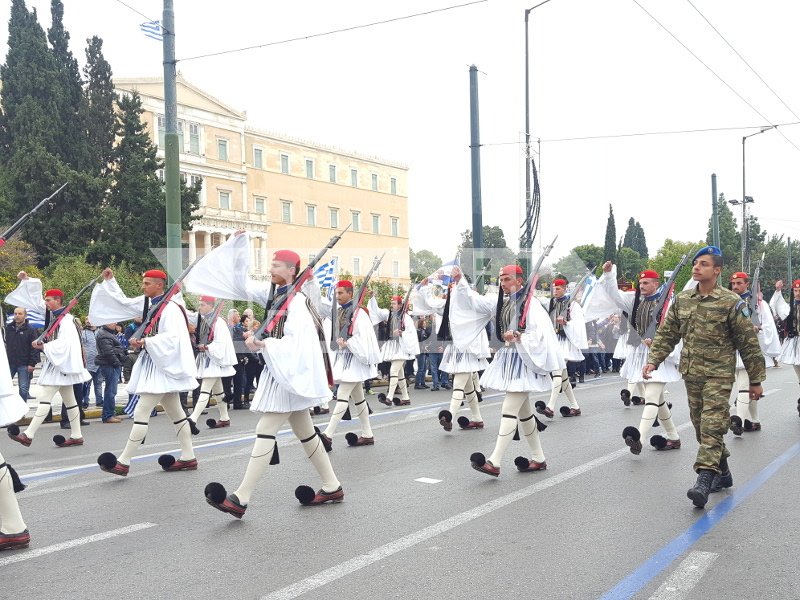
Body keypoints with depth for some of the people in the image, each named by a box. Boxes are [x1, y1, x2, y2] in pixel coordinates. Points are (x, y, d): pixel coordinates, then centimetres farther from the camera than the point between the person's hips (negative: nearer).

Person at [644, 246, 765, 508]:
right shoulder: (682, 300, 7)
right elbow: (666, 334, 12)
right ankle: (722, 473, 27)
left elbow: (748, 343, -4)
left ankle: (705, 480, -17)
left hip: (718, 375, -6)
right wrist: (653, 360, -2)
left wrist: (756, 380, -2)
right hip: (691, 373, 6)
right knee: (701, 426, 12)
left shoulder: (731, 302, -8)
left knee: (712, 427, -13)